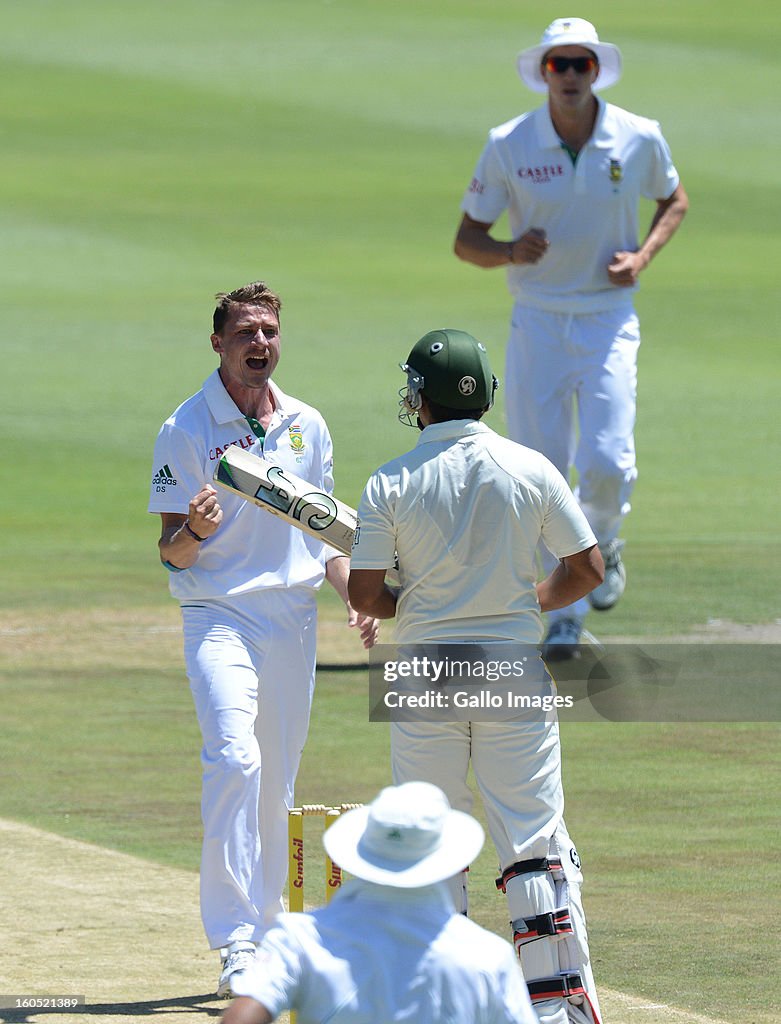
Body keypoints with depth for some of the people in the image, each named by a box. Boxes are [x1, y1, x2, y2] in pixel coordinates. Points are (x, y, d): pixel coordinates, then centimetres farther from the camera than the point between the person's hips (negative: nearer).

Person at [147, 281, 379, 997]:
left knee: (276, 786, 8)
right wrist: (194, 531, -27)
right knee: (234, 758, -22)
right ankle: (235, 946, -24)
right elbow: (172, 554, -5)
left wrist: (357, 595, 3)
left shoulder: (308, 426, 11)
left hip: (295, 620, 5)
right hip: (220, 616, -5)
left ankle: (264, 935, 18)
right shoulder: (187, 430, -5)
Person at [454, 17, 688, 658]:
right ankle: (566, 608, 15)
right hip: (537, 322, 0)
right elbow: (466, 241, -2)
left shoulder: (640, 139, -5)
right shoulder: (508, 146, -7)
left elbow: (674, 200, 15)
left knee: (606, 463, -15)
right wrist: (510, 251, -24)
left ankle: (603, 544, 20)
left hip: (610, 321, 0)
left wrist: (643, 256, -4)